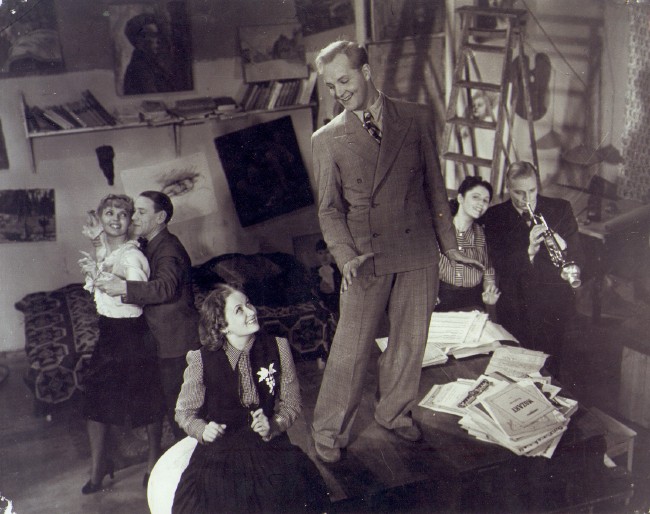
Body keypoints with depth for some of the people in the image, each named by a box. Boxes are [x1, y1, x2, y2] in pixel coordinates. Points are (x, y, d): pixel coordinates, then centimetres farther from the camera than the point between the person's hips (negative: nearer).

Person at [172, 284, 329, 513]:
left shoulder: (277, 348, 1)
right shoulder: (201, 360, -4)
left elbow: (291, 404, 8)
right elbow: (184, 411, 8)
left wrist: (272, 425, -11)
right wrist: (203, 430, -12)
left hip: (269, 442, 1)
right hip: (220, 447, -1)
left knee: (295, 491, -25)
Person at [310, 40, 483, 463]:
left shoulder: (418, 119, 5)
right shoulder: (327, 139, 2)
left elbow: (434, 186, 10)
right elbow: (329, 209, 3)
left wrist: (449, 244, 7)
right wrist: (345, 256, -13)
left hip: (418, 254, 2)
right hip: (366, 258, -2)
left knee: (411, 341, 12)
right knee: (350, 349, 0)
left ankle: (395, 413, 35)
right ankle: (329, 432, 18)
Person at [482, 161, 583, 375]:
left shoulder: (561, 209, 1)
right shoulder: (495, 217, -2)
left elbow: (577, 258, -3)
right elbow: (500, 265, -10)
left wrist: (563, 247, -25)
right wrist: (528, 252, -28)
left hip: (555, 308, 0)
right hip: (516, 311, 0)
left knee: (553, 369, 3)